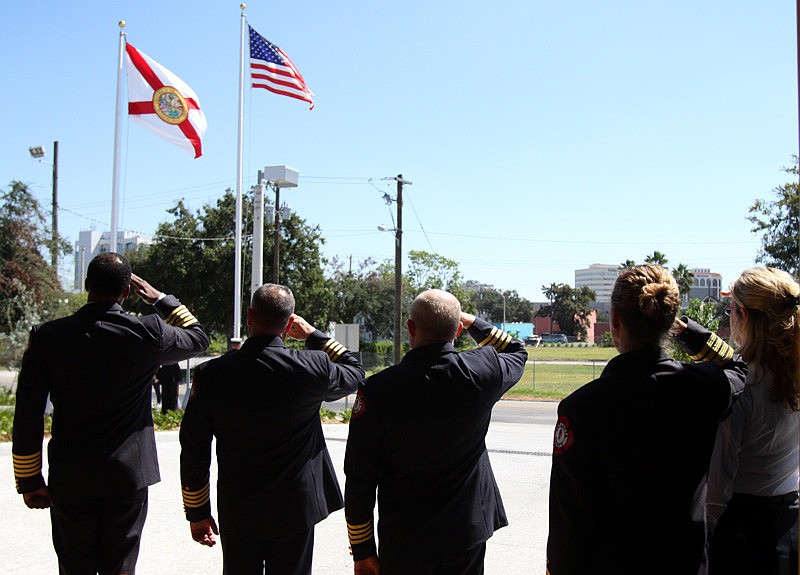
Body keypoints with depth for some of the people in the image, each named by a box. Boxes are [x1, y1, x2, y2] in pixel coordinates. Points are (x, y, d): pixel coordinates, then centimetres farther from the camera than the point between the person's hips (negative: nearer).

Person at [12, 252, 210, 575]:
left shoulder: (47, 337, -8)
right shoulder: (148, 334, -11)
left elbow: (26, 418, -5)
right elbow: (198, 337, 11)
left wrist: (29, 479, 5)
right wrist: (160, 299, 14)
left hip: (70, 481, 1)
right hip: (128, 476, 0)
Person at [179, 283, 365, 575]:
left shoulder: (211, 374, -10)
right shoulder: (312, 367, -14)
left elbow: (193, 452, -4)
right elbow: (355, 372, 10)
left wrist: (197, 513, 7)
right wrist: (314, 336, 12)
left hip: (237, 515, 1)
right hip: (294, 511, -1)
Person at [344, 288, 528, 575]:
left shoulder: (378, 389, -18)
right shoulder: (483, 371, -12)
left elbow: (359, 479, -11)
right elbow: (516, 352, 15)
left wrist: (362, 550, 0)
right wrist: (472, 322, 21)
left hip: (403, 545, -2)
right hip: (467, 537, 3)